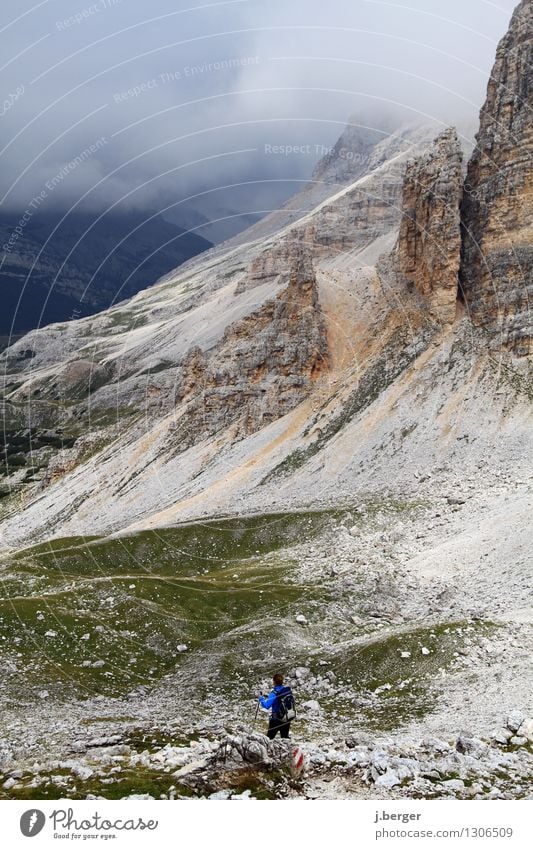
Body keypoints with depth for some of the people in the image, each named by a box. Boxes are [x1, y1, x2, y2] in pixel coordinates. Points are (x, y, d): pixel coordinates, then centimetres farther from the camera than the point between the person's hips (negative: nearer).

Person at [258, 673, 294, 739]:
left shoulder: (274, 693, -21)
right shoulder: (288, 690, -4)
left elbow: (266, 706, -24)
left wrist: (261, 698, -6)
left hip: (276, 719, -6)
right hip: (287, 719, 6)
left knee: (269, 738, 3)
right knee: (285, 738, 19)